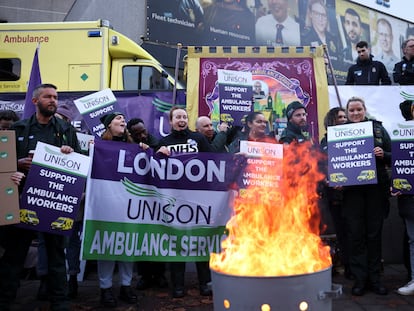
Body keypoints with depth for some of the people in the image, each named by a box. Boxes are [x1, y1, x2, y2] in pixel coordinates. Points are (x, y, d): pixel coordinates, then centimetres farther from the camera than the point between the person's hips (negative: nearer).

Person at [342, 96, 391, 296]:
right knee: (355, 233, 1)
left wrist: (383, 154, -12)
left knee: (374, 233, 6)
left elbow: (392, 156, 9)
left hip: (376, 187, 1)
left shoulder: (378, 128, 9)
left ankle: (374, 278, 17)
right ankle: (359, 279, 11)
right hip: (352, 189, -1)